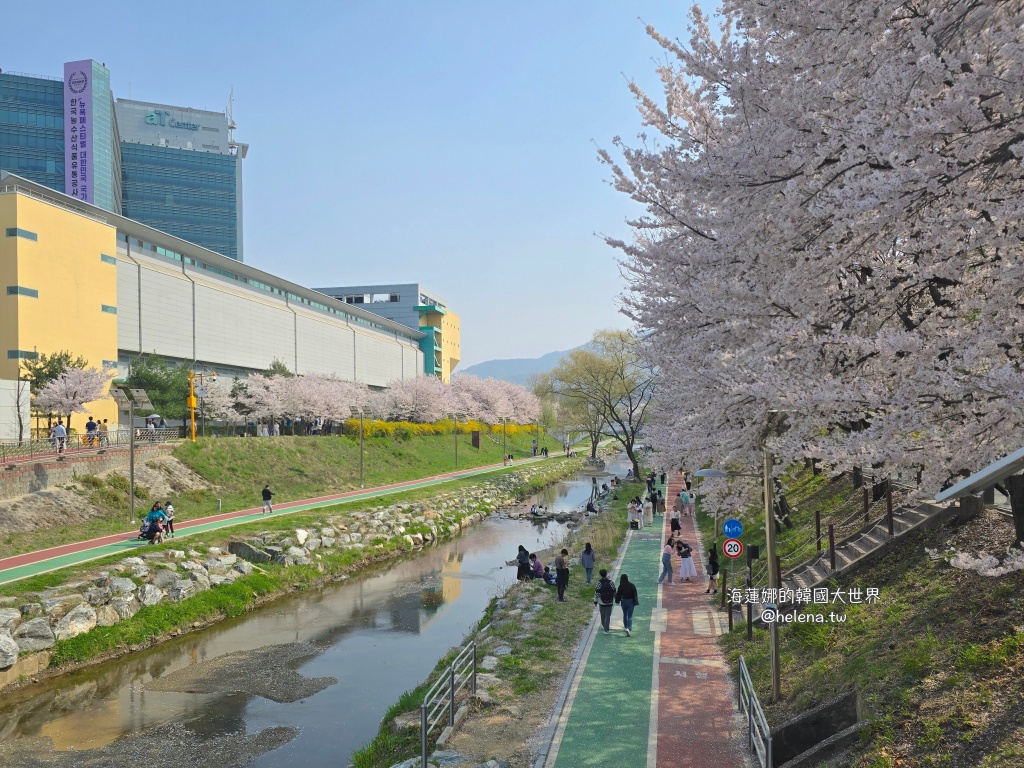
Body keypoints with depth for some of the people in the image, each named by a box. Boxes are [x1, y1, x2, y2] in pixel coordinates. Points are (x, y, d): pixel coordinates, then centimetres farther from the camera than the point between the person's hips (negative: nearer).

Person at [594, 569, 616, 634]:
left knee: (603, 614, 20)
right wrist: (616, 599, 17)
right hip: (609, 602, 0)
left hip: (601, 602, 0)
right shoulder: (610, 582, -7)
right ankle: (606, 629, -2)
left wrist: (595, 601, 0)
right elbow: (614, 592, 1)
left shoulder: (599, 583, -11)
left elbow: (596, 593, -10)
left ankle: (604, 625, 38)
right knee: (608, 616, 3)